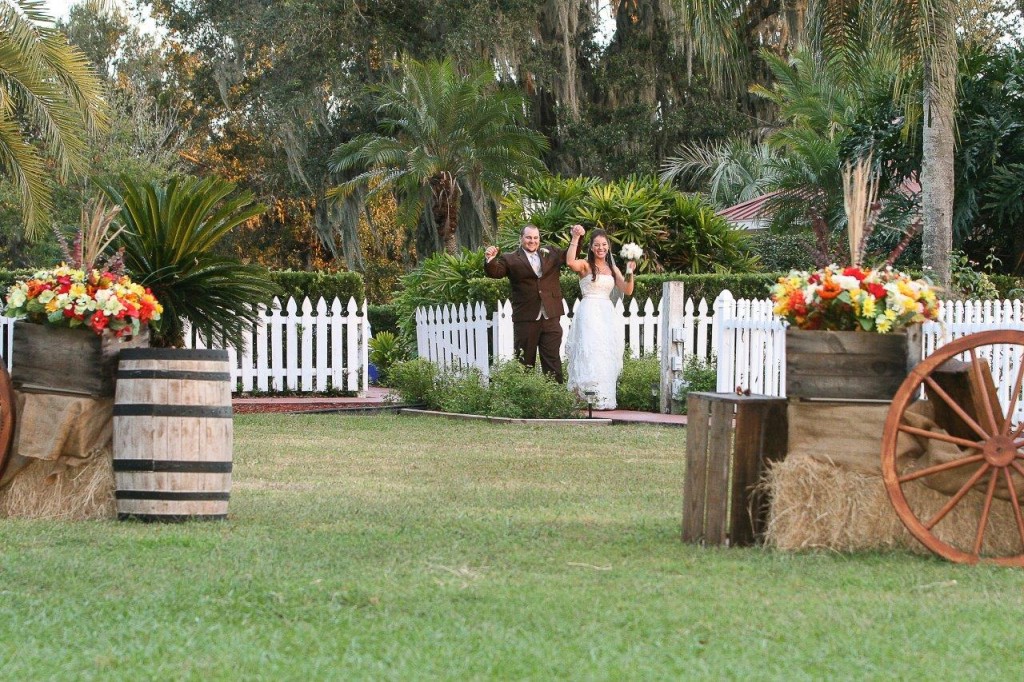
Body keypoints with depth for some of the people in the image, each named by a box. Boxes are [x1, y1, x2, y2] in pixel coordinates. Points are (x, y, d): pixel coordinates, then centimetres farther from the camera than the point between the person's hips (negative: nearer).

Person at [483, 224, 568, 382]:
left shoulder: (551, 254, 13)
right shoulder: (510, 259, 1)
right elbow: (495, 272, -11)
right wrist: (490, 260, -32)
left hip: (551, 318, 3)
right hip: (525, 320, -2)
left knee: (552, 362, 5)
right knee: (525, 363, 3)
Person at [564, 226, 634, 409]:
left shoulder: (612, 269, 18)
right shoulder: (585, 265, 3)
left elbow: (627, 290, 10)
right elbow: (570, 262, -20)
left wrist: (629, 273, -5)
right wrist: (575, 239, -21)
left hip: (607, 314, 5)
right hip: (589, 312, -5)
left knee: (607, 355, -1)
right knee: (592, 353, -16)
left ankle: (605, 398, 0)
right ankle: (597, 397, -22)